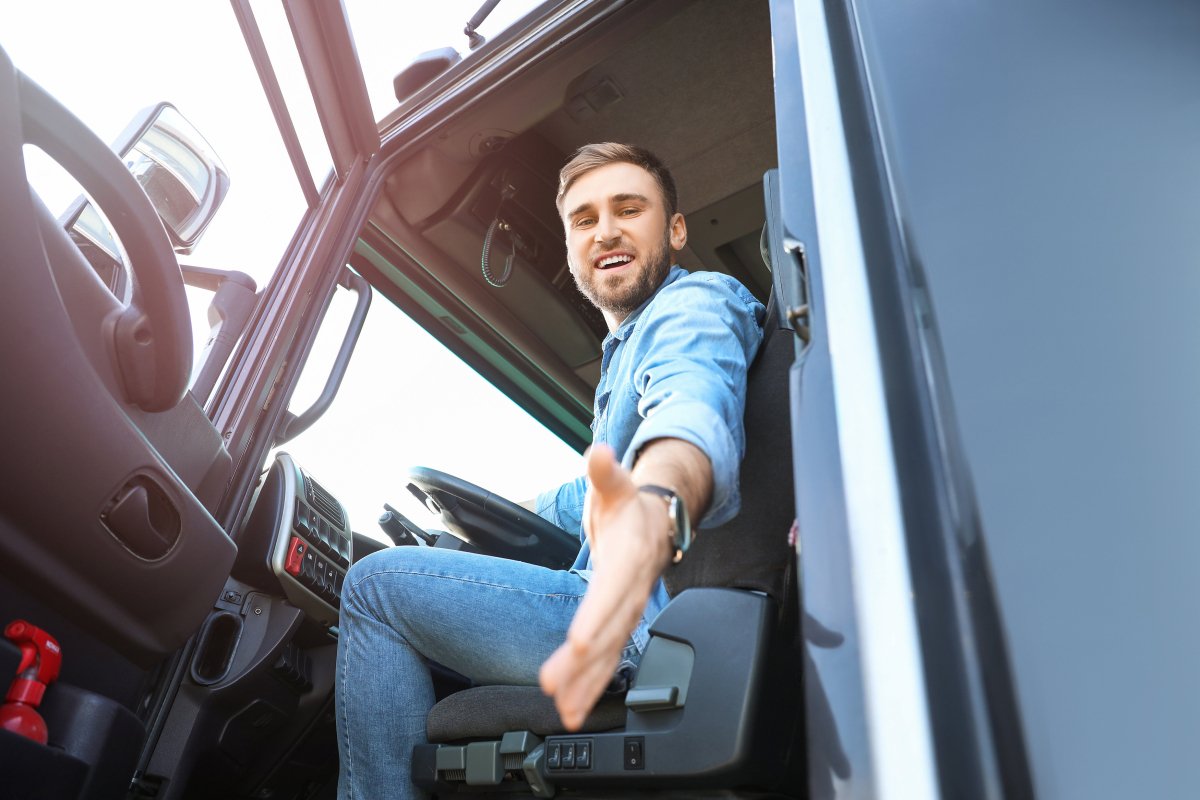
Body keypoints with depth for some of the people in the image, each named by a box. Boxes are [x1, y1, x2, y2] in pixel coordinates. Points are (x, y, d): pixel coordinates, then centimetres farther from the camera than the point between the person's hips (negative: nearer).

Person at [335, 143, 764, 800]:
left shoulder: (696, 301, -7)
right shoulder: (628, 350, 25)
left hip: (658, 624, -10)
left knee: (379, 584, -9)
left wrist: (657, 507, -54)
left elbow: (696, 406, -33)